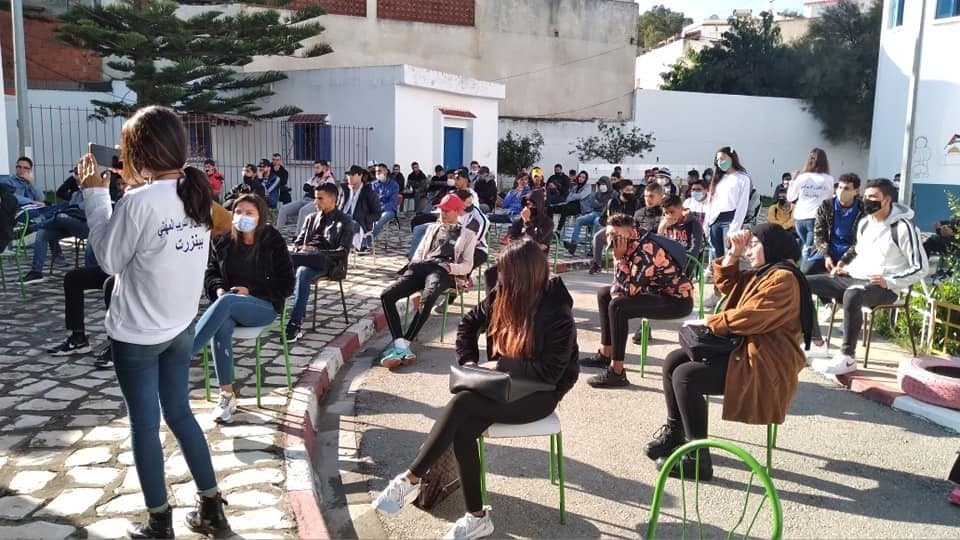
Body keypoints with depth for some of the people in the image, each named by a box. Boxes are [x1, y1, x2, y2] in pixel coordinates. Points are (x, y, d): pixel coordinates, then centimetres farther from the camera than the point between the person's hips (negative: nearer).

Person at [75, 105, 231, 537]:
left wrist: (95, 194, -6)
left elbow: (109, 259, -10)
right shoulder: (198, 194, -2)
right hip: (181, 326, 6)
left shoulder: (138, 202, -22)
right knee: (179, 413, 19)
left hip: (136, 333, -6)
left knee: (145, 424, 9)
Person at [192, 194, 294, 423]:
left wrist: (250, 291, -12)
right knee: (221, 325, -34)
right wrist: (218, 288, -5)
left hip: (264, 306, -3)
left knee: (226, 302, -36)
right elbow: (210, 273, 19)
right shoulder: (224, 242, 8)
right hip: (229, 306, 3)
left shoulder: (274, 243, -2)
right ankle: (226, 394, -29)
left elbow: (287, 285, -2)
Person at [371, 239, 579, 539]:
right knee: (462, 431, -25)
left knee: (461, 404, -28)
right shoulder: (501, 297, -3)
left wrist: (501, 363, -20)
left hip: (539, 394, -6)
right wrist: (468, 360, -1)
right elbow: (468, 323, 12)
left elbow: (549, 372, -22)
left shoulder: (558, 316, -20)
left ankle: (411, 479, -17)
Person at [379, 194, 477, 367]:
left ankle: (402, 344, -37)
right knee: (386, 295, -23)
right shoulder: (432, 227, 34)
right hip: (422, 267, 5)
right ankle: (400, 344, -30)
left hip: (443, 271, -5)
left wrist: (450, 267, -10)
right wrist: (414, 262, 6)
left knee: (427, 299, -40)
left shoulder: (467, 235, 20)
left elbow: (467, 265, 10)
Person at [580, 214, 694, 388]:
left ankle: (617, 372, -24)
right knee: (604, 293, 16)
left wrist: (619, 257, -25)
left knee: (617, 307, -29)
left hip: (678, 299, -10)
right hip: (657, 290, 10)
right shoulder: (631, 245, 1)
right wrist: (616, 291, -13)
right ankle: (606, 353, 22)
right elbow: (621, 281, 8)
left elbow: (629, 289, -29)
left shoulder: (645, 251, -27)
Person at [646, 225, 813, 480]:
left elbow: (749, 317, -24)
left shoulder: (782, 278, -16)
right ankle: (674, 432, 12)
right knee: (673, 361, 5)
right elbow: (728, 285, 24)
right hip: (745, 348, 11)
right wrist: (733, 253, 8)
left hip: (764, 363, -11)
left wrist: (708, 322, -11)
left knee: (685, 376, -25)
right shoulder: (763, 272, 17)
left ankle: (697, 458, -20)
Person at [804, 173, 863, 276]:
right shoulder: (826, 206, 2)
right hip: (827, 250, 2)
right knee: (806, 272, -19)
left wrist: (844, 260, -19)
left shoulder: (863, 211, -4)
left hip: (849, 252, -2)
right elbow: (818, 234, 2)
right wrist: (826, 256, -13)